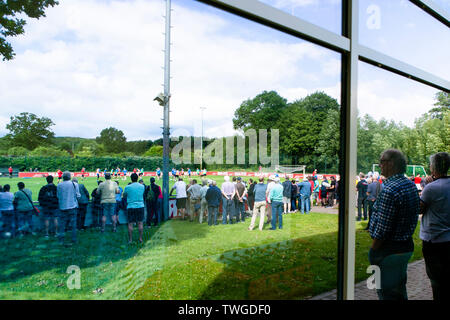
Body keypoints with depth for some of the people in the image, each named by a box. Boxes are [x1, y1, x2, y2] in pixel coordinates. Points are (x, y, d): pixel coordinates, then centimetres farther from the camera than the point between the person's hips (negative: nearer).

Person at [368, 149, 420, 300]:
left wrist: (373, 254, -13)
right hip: (407, 246, 9)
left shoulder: (390, 190, -25)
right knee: (400, 290, 23)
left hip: (389, 250, -9)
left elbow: (382, 230, -23)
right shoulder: (412, 185, 4)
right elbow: (414, 216, 13)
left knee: (386, 293, 5)